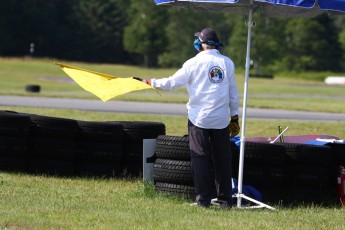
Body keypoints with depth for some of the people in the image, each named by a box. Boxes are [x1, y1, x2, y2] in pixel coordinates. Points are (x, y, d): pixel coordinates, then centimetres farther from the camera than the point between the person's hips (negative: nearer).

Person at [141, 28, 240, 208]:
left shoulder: (194, 63, -5)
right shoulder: (227, 63, 4)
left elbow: (172, 83, -3)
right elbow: (233, 93, 8)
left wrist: (152, 82, 13)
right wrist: (234, 117, 15)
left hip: (199, 118, -2)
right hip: (221, 119, 2)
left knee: (200, 158, 3)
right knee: (222, 159, 7)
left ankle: (203, 199, -1)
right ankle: (225, 200, 7)